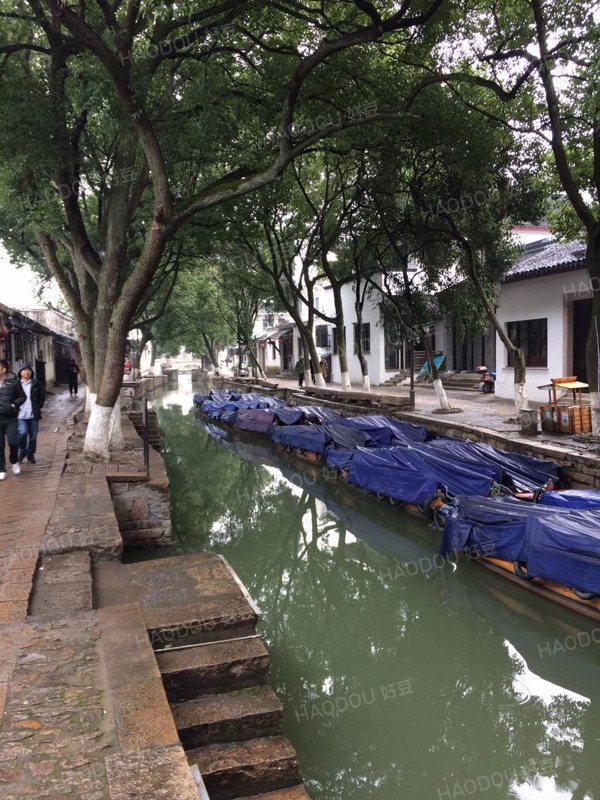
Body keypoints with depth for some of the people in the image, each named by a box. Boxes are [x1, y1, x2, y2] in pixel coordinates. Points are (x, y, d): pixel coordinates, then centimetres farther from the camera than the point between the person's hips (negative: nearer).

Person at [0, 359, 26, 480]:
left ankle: (14, 461, 22)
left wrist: (14, 405, -12)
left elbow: (22, 397, 2)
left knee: (13, 442, -7)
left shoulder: (13, 382, -6)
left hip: (10, 418, -2)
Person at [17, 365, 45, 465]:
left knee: (33, 436, 6)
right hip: (20, 415, -1)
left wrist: (38, 408, 2)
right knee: (22, 433, -14)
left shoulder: (36, 384, 4)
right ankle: (22, 451, 10)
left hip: (33, 415, 1)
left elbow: (42, 396, 8)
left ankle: (31, 454, 20)